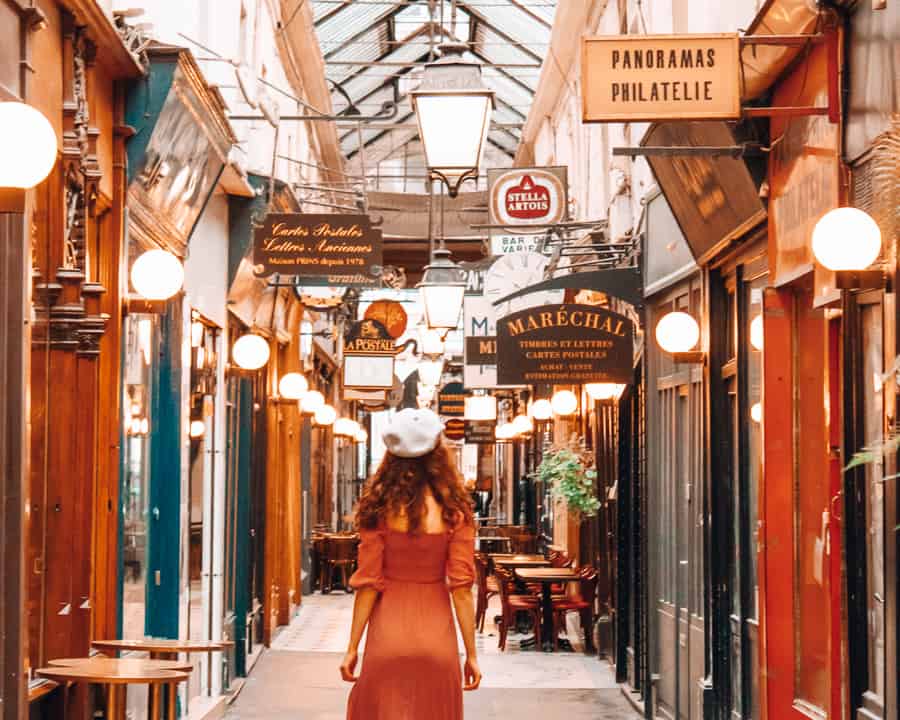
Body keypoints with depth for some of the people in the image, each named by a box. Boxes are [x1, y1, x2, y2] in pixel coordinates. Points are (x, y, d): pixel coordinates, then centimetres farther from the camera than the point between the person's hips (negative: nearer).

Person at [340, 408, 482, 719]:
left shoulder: (380, 507, -6)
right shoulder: (454, 511, -6)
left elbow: (368, 583, -6)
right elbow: (461, 587, -7)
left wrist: (352, 648, 1)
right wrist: (471, 654, -1)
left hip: (388, 634, 0)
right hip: (436, 633, 0)